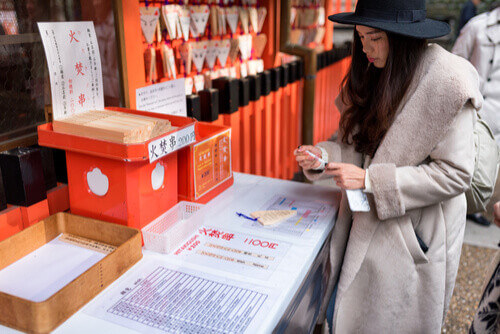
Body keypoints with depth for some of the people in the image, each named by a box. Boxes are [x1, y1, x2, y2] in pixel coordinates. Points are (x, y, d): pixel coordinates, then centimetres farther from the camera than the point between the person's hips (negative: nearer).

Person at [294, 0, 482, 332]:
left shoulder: (447, 83, -18)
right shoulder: (374, 74, 4)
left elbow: (455, 174, -20)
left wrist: (371, 179, -24)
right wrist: (323, 156, -10)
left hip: (414, 236, -6)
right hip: (365, 225, 6)